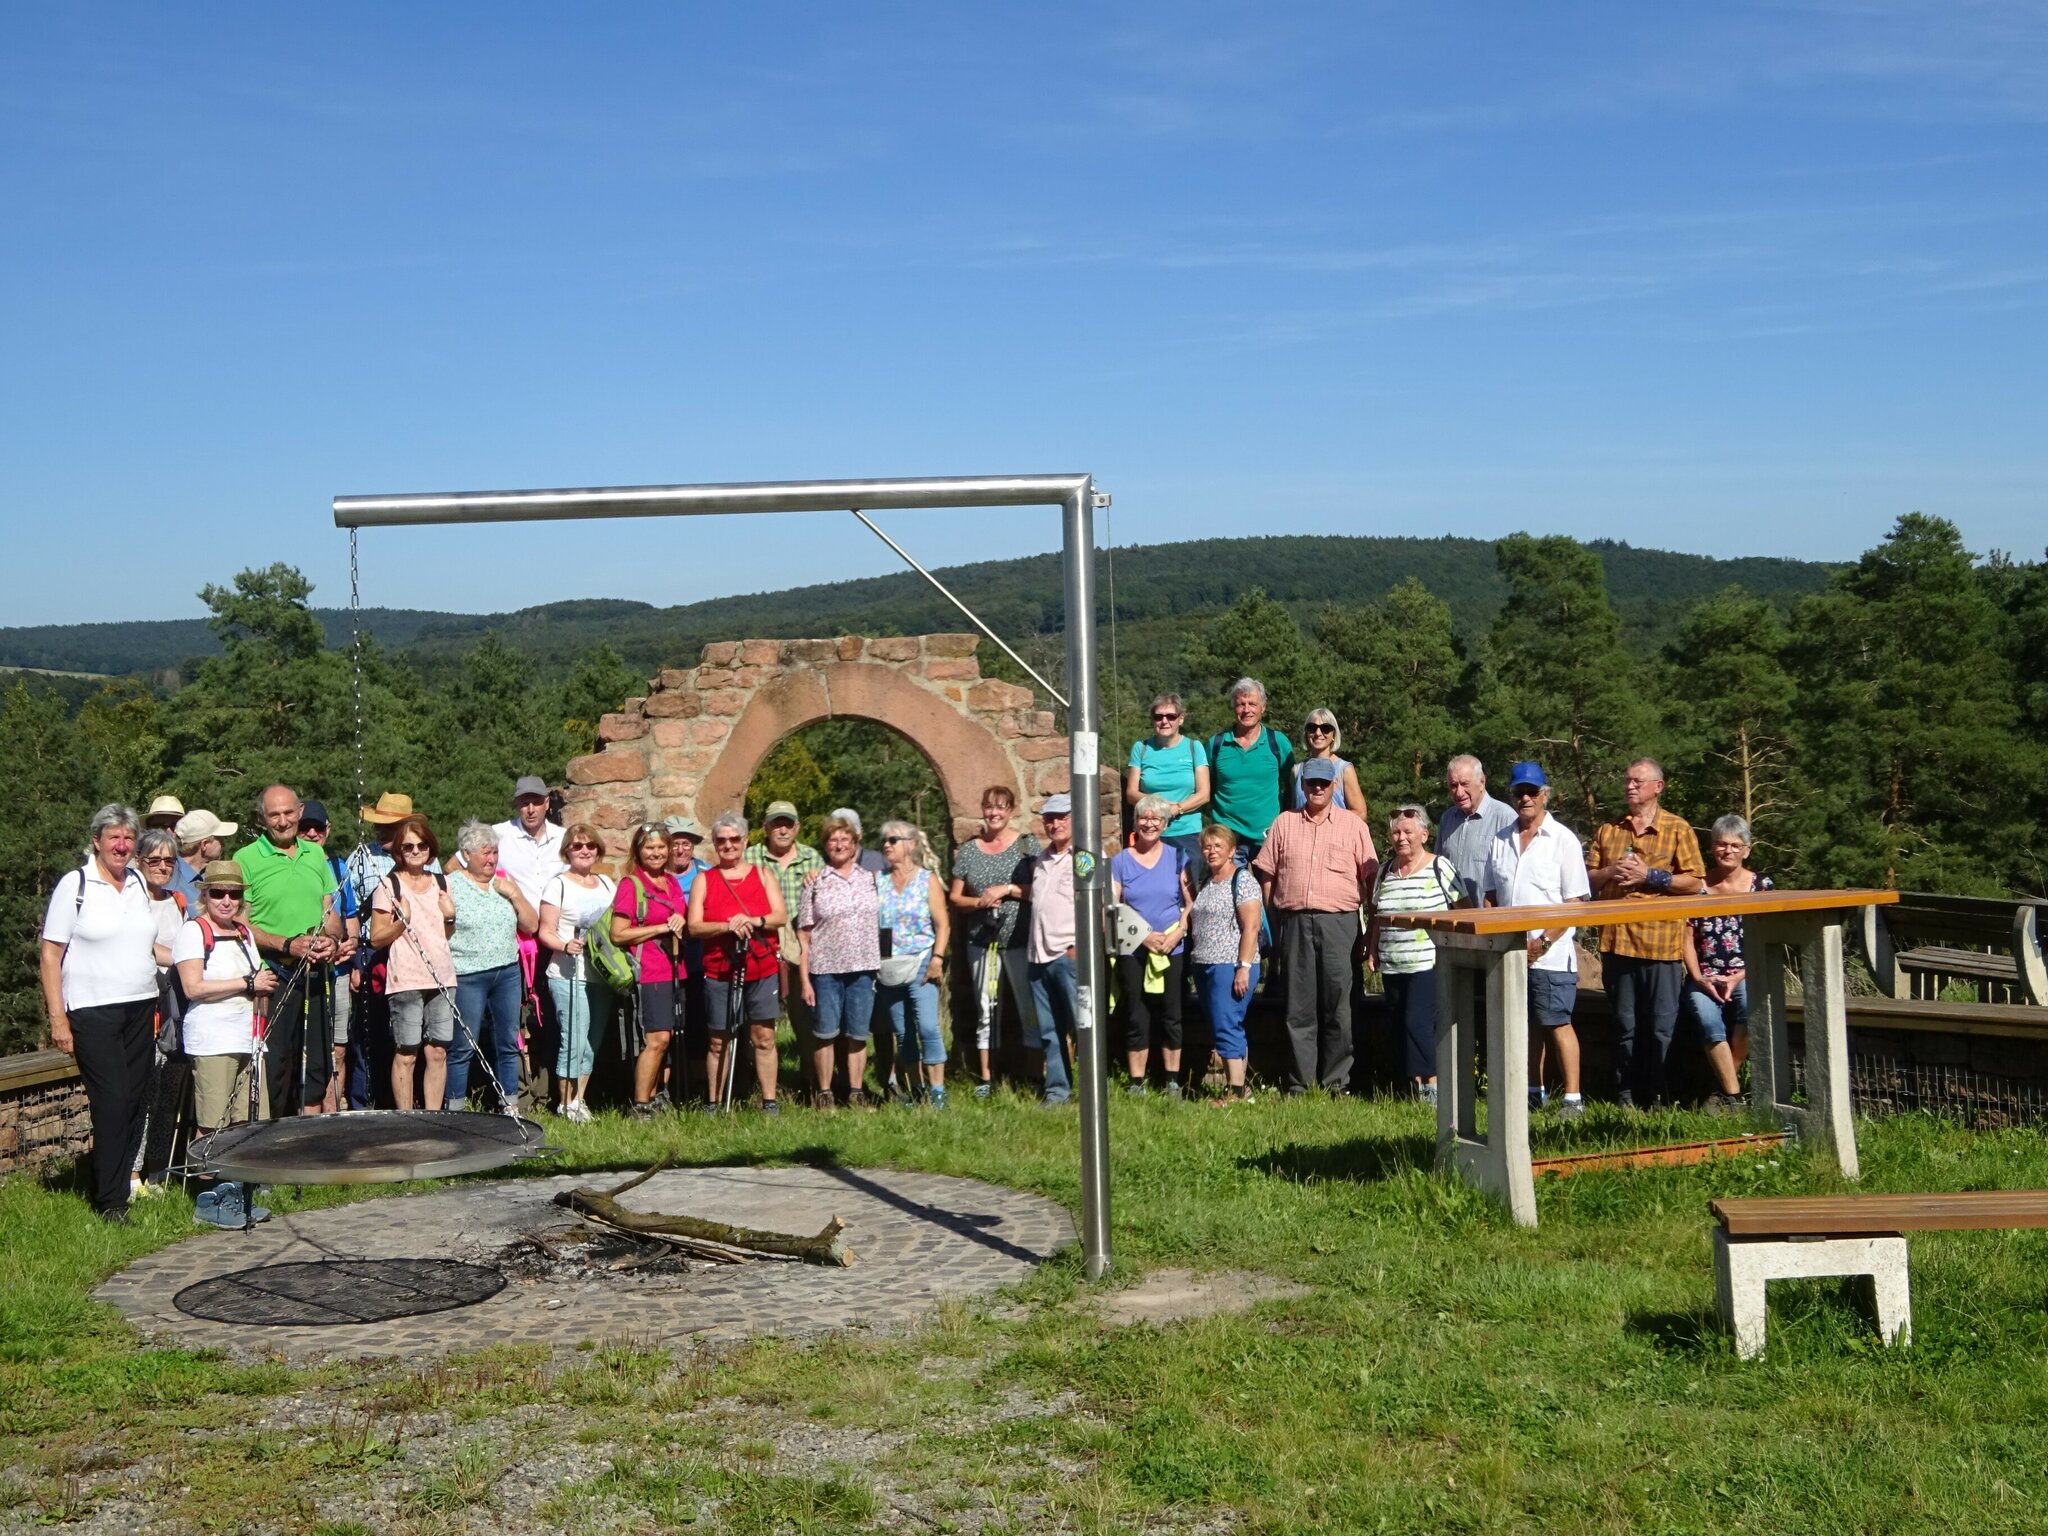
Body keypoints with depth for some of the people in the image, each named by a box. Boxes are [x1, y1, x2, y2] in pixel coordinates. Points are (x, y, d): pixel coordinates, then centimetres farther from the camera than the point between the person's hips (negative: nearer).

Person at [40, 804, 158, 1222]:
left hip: (140, 1008, 5)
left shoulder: (139, 882, 11)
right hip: (93, 1012, -5)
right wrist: (57, 1017, -10)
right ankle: (109, 1201, -2)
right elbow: (50, 955, -5)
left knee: (136, 1101, 4)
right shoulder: (74, 885, -4)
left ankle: (124, 1184, 14)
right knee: (112, 1102, -10)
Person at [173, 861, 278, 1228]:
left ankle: (234, 1192, 16)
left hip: (247, 1041, 7)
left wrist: (266, 986, 9)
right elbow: (193, 987, -16)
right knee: (212, 1126, -5)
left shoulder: (244, 933, 18)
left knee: (243, 1123, 7)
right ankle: (208, 1200, 1)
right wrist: (249, 983, -14)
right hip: (212, 1042, -7)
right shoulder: (193, 930, -5)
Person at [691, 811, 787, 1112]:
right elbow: (694, 927, -3)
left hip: (763, 970, 1)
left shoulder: (762, 876, 10)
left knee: (764, 1036, 2)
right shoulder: (703, 880, 6)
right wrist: (728, 926, -20)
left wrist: (754, 921, -20)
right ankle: (714, 1103, 10)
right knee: (719, 1042, 3)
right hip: (719, 972, -1)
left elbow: (781, 916, 0)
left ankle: (769, 1100, 8)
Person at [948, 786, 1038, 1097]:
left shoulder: (1027, 845, 2)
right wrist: (979, 902, -9)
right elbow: (954, 897, 10)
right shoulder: (968, 850, 9)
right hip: (982, 940, 3)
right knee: (985, 1009, 7)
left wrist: (1007, 890, -14)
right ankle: (985, 1077, 13)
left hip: (1020, 940, -3)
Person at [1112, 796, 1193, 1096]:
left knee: (1171, 1017, 5)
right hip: (1132, 951, 0)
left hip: (1173, 952, 0)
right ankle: (1136, 1082, 10)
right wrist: (1143, 936, -10)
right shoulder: (1120, 861, 3)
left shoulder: (1177, 858, 5)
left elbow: (1191, 902, 2)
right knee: (1136, 1018, 3)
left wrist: (1177, 933, -13)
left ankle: (1173, 1081, 14)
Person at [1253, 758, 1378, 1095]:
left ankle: (1336, 1080, 6)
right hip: (1295, 922, 1)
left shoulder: (1354, 826, 9)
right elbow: (1267, 874, 12)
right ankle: (1299, 1082, 8)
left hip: (1339, 921, -1)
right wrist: (1273, 923, 6)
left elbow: (1370, 876, 8)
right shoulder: (1284, 824, 13)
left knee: (1337, 1004, -1)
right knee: (1298, 1006, 3)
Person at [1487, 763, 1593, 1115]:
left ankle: (1573, 1097, -1)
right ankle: (1534, 1093, 20)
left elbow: (1575, 902, -7)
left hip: (1551, 954, -5)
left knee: (1557, 1023, -6)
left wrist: (1544, 941, -14)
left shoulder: (1563, 839, -3)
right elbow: (1491, 896, 16)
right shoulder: (1501, 841, 12)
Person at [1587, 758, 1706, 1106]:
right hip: (1616, 941, 4)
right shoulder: (1607, 830, 14)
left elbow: (1693, 881, -5)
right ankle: (1628, 1091, 18)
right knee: (1625, 1024, 10)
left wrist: (1649, 875, -13)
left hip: (1661, 942, -4)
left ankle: (1657, 1094, 9)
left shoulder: (1677, 829, 2)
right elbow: (1588, 878, 13)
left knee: (1662, 1026, 0)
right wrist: (1610, 874, -7)